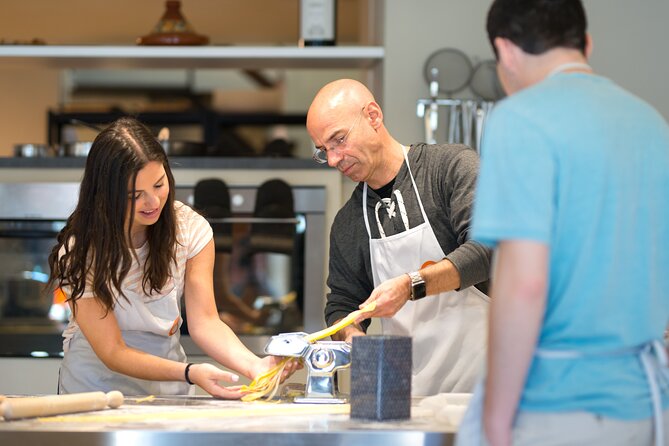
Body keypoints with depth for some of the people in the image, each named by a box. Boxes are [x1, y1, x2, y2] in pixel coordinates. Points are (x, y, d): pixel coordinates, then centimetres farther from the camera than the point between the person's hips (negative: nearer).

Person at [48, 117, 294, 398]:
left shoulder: (192, 229, -4)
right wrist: (189, 373, -30)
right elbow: (113, 353, -16)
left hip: (168, 393, 2)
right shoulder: (79, 255, -14)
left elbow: (204, 322, -8)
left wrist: (253, 365, -27)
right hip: (95, 389, -2)